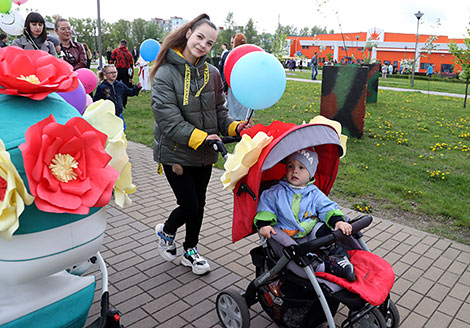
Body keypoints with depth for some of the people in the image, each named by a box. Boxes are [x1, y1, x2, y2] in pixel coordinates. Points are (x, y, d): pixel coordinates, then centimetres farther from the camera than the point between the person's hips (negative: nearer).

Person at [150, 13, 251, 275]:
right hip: (175, 153, -5)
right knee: (189, 206, 0)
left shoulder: (212, 73, 4)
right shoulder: (165, 73, -13)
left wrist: (235, 127, -11)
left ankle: (191, 250, 37)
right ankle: (166, 231, 33)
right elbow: (168, 119, -20)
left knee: (199, 205, 15)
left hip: (204, 154, 5)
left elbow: (219, 111, 8)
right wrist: (200, 137, -26)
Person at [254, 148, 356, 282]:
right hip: (288, 238, -1)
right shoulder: (276, 192, 3)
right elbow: (265, 207, 2)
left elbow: (328, 208, 0)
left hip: (311, 234, 1)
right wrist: (264, 224, -14)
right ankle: (327, 265, -31)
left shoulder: (315, 194, 6)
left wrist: (338, 221, -19)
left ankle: (339, 256, -16)